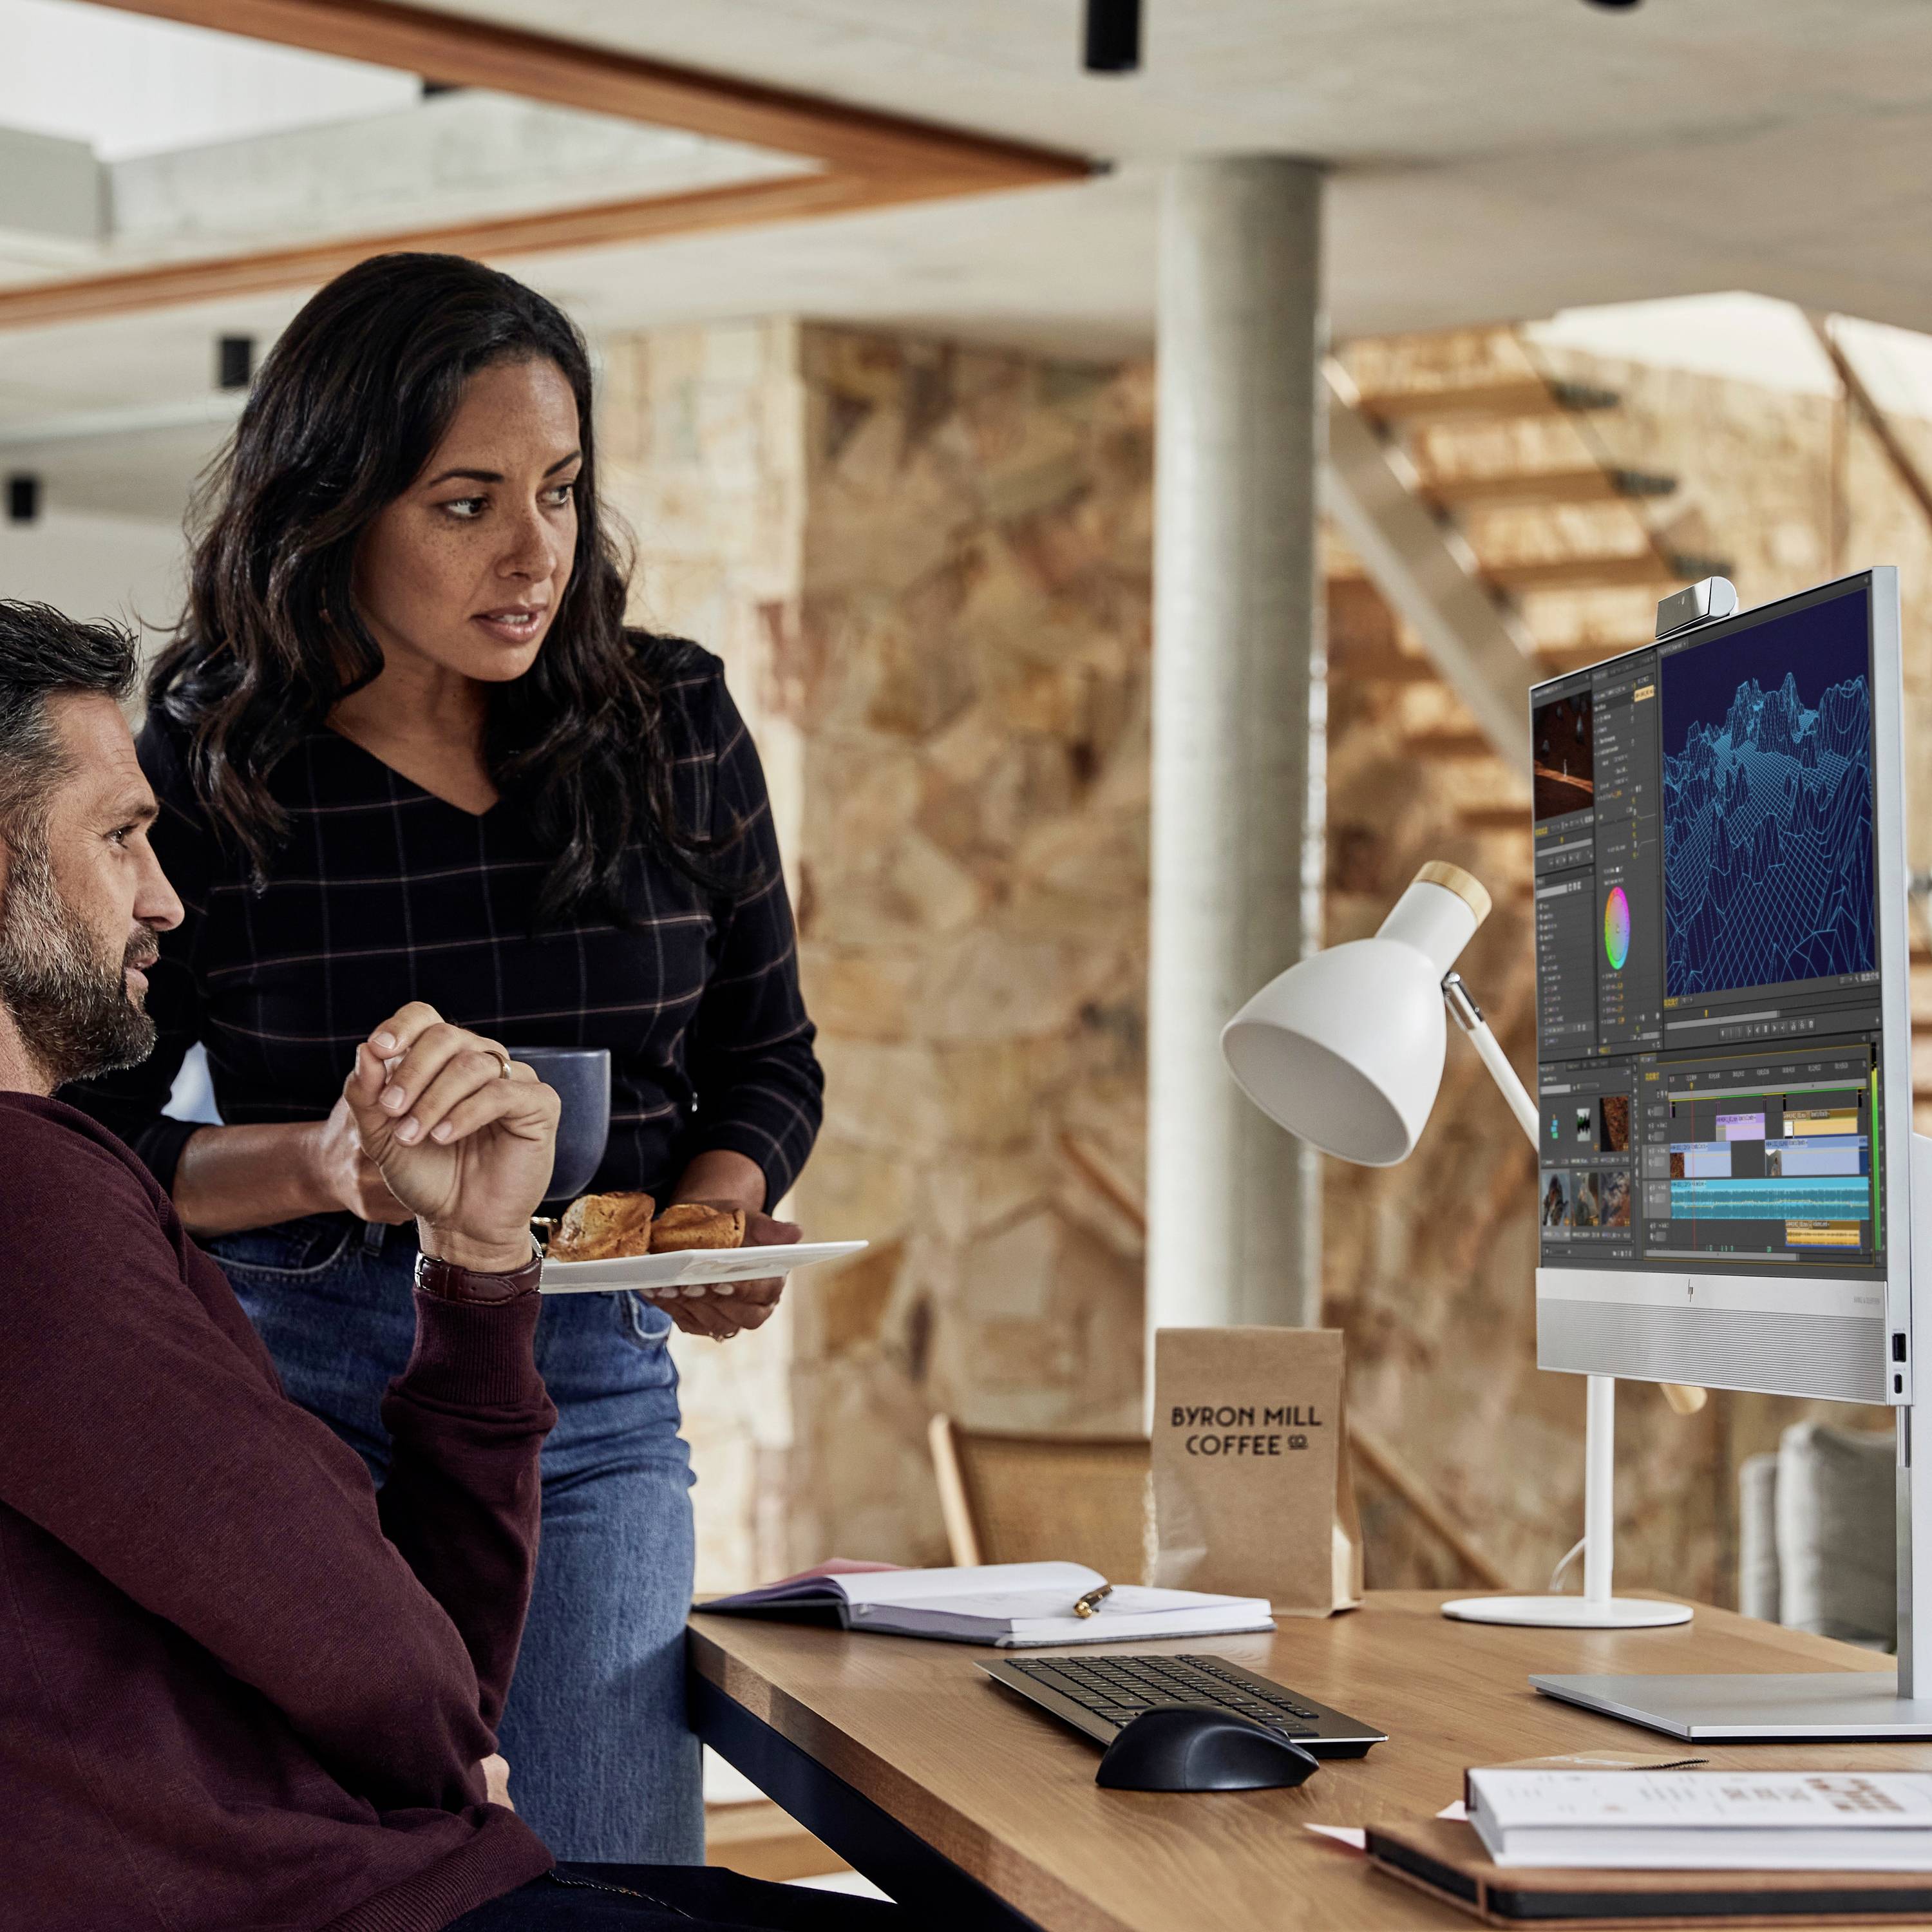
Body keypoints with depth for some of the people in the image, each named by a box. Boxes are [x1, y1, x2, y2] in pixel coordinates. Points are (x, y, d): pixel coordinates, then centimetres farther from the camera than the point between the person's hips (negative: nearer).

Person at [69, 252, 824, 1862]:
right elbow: (77, 1139, 0)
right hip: (278, 1381, -1)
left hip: (590, 1392, 2)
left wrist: (714, 1214, -7)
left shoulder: (675, 731, 2)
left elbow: (765, 1058, 13)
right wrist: (317, 1164, -17)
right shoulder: (198, 767, -4)